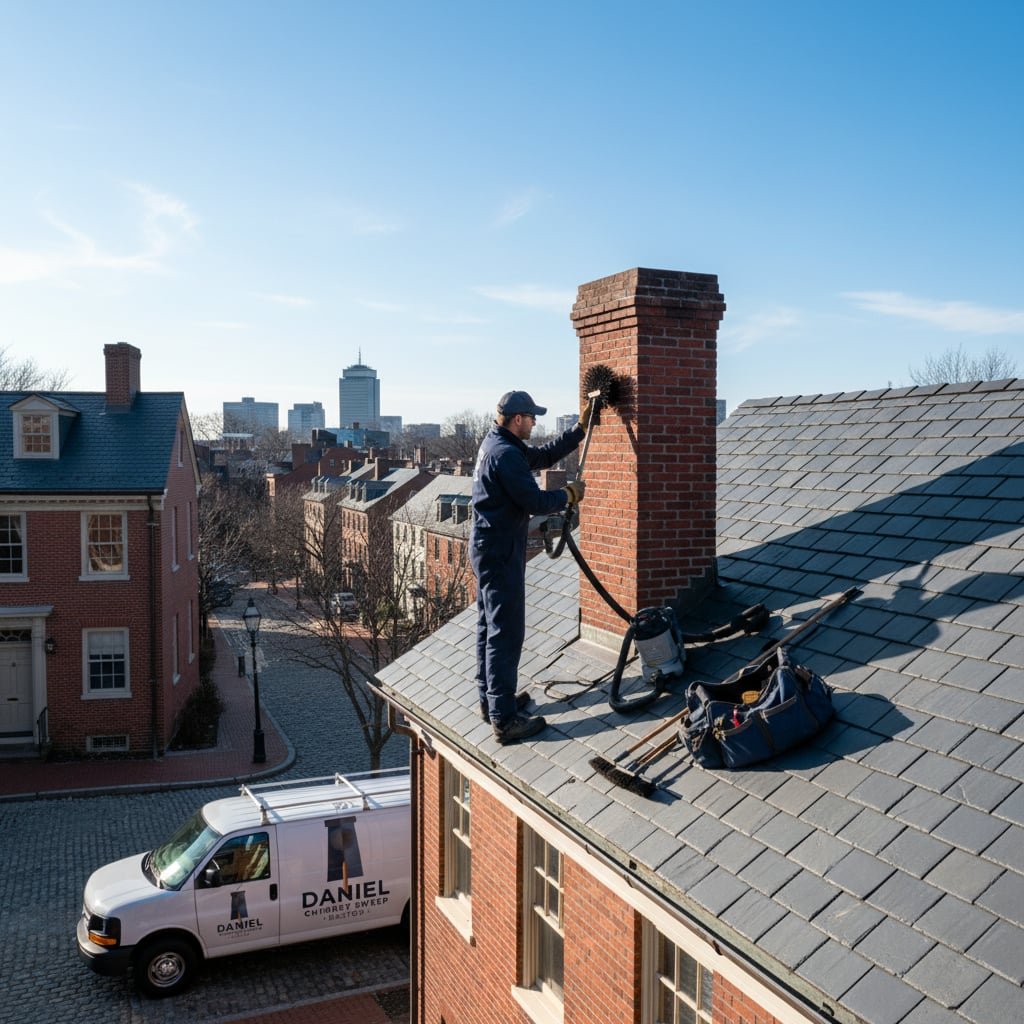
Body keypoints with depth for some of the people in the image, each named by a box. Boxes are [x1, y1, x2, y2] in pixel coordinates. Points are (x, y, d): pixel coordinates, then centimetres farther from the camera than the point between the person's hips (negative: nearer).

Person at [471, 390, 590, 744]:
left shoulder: (496, 443, 11)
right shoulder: (506, 454, -20)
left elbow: (544, 456, 20)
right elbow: (536, 502, -21)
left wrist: (580, 429, 17)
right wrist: (569, 494, -4)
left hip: (488, 548, 11)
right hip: (501, 552, -11)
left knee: (490, 626, 17)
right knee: (506, 634, -8)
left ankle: (491, 699, 29)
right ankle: (504, 720, -4)